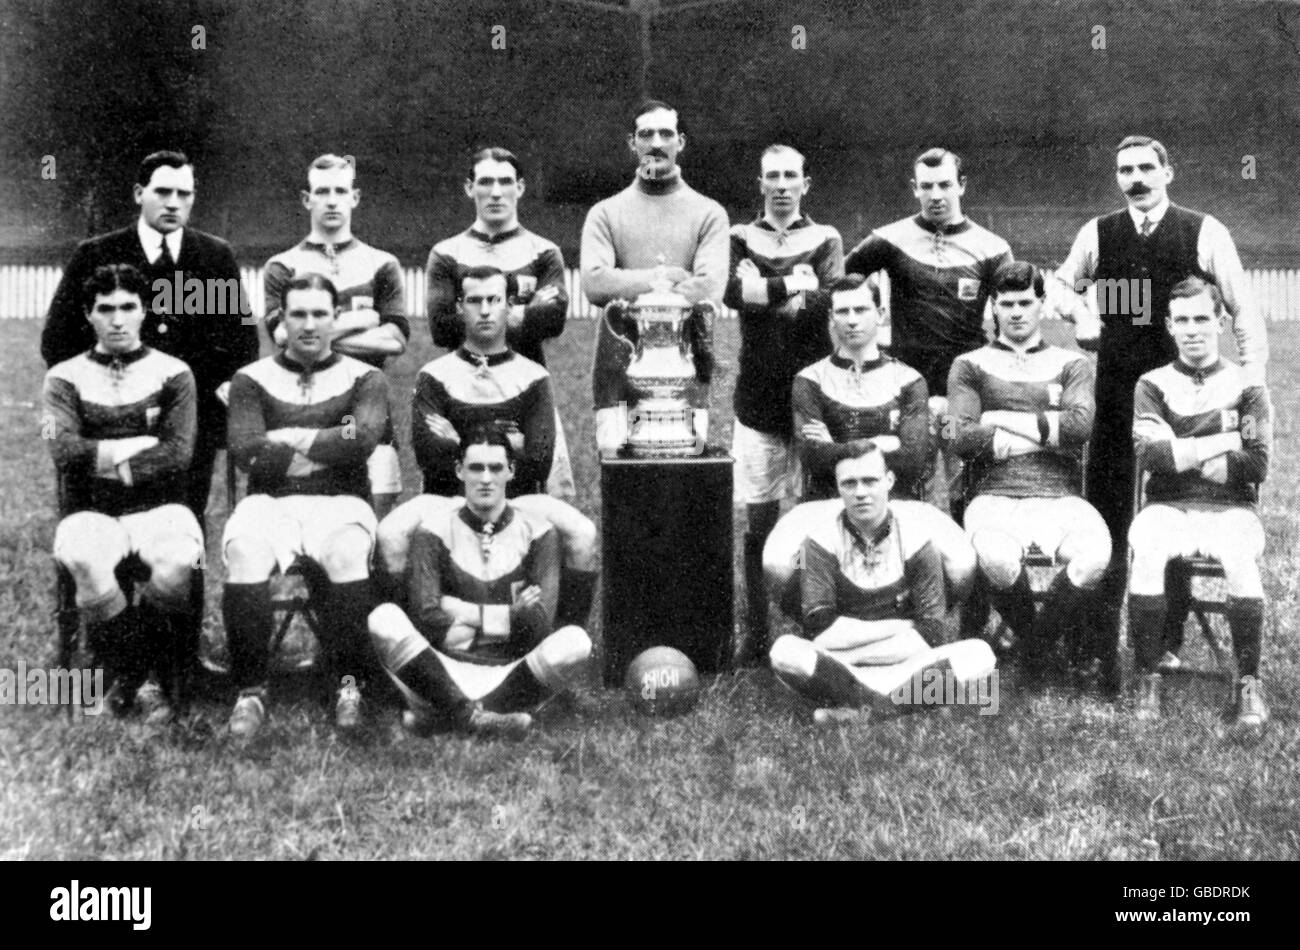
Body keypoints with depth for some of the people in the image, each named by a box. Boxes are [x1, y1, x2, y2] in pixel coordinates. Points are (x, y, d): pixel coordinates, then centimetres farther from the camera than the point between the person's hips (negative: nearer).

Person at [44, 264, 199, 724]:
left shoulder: (172, 374, 8)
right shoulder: (65, 377, 10)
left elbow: (179, 455, -5)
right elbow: (65, 451, -7)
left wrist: (104, 459, -8)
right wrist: (139, 447, -7)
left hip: (159, 508, 0)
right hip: (90, 512, 0)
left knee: (178, 560, -34)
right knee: (84, 561, -35)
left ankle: (129, 673, -8)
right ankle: (144, 678, -14)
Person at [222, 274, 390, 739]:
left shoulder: (364, 378, 11)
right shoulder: (252, 379, 12)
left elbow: (363, 441, -9)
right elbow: (246, 451, -5)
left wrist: (290, 439, -5)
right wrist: (330, 445, -5)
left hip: (339, 503, 0)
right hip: (269, 501, 1)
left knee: (347, 554, -35)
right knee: (244, 555, -33)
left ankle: (350, 684, -20)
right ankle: (250, 691, -22)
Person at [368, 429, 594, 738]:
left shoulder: (537, 533, 6)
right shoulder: (434, 532, 5)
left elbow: (541, 624, -4)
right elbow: (426, 619, -8)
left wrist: (468, 614, -7)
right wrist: (511, 616, -7)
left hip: (513, 672, 1)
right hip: (447, 669, -1)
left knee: (575, 640, -29)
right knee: (384, 619, -26)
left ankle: (436, 710, -20)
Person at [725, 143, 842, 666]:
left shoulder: (824, 240, 7)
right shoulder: (740, 238, 10)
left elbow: (826, 304, -11)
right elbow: (730, 291, -11)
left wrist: (763, 291, -11)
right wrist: (797, 283, -13)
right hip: (758, 399, 1)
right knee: (758, 519, 3)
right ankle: (755, 632, 12)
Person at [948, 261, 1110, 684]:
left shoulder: (1072, 364, 19)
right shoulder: (970, 366, 16)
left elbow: (1080, 426, -2)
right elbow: (963, 438, -2)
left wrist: (1002, 421, -2)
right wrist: (1049, 432, -1)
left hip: (1060, 497, 1)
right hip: (995, 497, -1)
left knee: (1095, 553, -33)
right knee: (997, 557, -37)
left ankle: (1042, 636, -4)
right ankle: (1034, 642, -4)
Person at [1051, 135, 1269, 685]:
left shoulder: (1204, 233, -1)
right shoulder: (1097, 234, 5)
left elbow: (1242, 308, 3)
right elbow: (1063, 285, 22)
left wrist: (1253, 380, -2)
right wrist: (1080, 314, 2)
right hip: (1114, 389, 2)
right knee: (1106, 518, 3)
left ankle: (1169, 643, 14)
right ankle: (1101, 647, 10)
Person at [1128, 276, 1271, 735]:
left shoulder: (1246, 386, 8)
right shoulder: (1153, 384, 9)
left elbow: (1256, 465, -5)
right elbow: (1149, 457, -9)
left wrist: (1181, 453, -5)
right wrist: (1224, 442, -6)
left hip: (1232, 509, 0)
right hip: (1169, 507, 0)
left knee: (1240, 556, -34)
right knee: (1147, 549, -33)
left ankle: (1250, 686, -25)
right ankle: (1147, 682, -24)